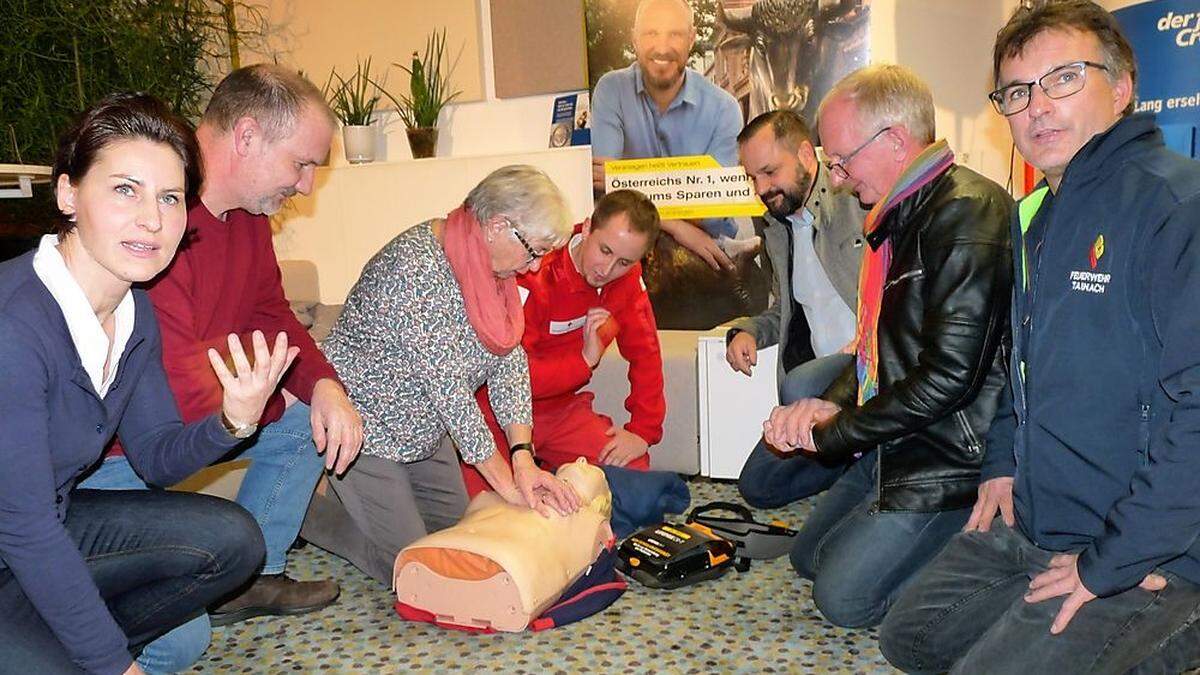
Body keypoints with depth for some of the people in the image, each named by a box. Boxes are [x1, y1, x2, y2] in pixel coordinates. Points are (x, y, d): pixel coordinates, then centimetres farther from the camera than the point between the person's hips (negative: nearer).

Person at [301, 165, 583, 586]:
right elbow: (446, 383, -30)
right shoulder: (416, 266, -32)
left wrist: (523, 456, -18)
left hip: (420, 431, 9)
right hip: (365, 425, -9)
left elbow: (510, 359, -7)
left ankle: (351, 498, 31)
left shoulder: (490, 266, -4)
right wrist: (506, 483, -25)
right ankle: (300, 510, 14)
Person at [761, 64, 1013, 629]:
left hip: (951, 454, -10)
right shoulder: (901, 216, 10)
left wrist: (830, 434, -16)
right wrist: (831, 403, -2)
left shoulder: (969, 215, -23)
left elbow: (948, 377, -28)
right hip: (900, 442, 10)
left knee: (843, 598, -7)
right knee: (809, 557, 18)